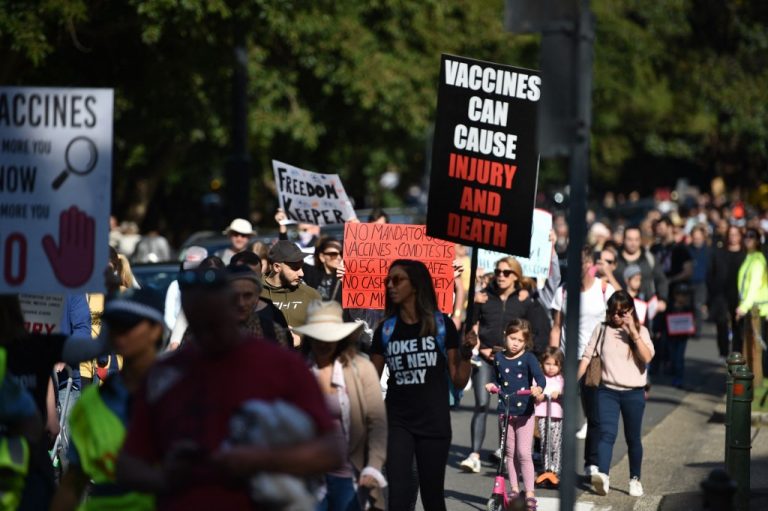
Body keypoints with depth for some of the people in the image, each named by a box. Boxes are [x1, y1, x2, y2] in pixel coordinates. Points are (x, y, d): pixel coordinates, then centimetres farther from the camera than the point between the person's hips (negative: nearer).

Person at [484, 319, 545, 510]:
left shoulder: (528, 358, -7)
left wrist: (538, 388, -41)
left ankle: (530, 493, -3)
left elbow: (540, 376, -20)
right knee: (510, 452, 10)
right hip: (505, 411, 5)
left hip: (524, 411, -5)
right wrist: (493, 386, -2)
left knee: (524, 452, -8)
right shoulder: (499, 358, 7)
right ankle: (514, 490, 19)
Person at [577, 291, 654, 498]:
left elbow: (647, 357, -12)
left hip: (633, 393, 0)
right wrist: (574, 381, 0)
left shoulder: (640, 331, 3)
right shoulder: (602, 330, 6)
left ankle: (635, 479, 21)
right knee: (607, 434, -16)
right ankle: (602, 475, -31)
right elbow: (587, 356, 6)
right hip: (607, 391, 0)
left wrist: (633, 333, -17)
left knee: (633, 438, 9)